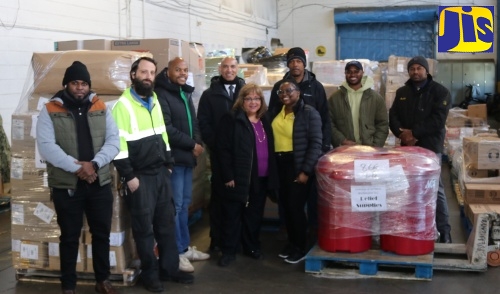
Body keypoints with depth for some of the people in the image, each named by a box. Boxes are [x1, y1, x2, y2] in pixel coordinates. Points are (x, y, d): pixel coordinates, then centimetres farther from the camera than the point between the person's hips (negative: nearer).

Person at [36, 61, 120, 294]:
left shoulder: (101, 108, 6)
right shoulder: (50, 111, -3)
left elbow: (113, 141, -2)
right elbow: (46, 146, -14)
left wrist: (94, 164, -17)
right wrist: (76, 167, -21)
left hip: (100, 184, 3)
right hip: (66, 186, -3)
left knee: (101, 234, 12)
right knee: (69, 237, 8)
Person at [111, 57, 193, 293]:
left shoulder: (155, 101, 12)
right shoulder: (123, 105, -12)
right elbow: (119, 144, -17)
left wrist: (168, 163, 14)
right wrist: (129, 176, -17)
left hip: (161, 172, 7)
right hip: (140, 176, -7)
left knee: (167, 222, 12)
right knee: (144, 227, 4)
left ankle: (169, 268, 24)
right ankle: (150, 273, 17)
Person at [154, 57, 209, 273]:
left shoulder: (185, 93, 17)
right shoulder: (162, 94, -10)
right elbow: (166, 129, -19)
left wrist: (198, 142, -1)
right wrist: (192, 145, -13)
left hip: (187, 156, 8)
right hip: (173, 158, -8)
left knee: (184, 204, 14)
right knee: (175, 206, -5)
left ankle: (185, 247, 23)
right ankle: (176, 253, 3)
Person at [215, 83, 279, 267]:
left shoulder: (264, 121, 13)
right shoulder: (231, 119, -8)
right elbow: (223, 149, -12)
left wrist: (272, 175, 12)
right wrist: (228, 175, -16)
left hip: (261, 178, 6)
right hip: (239, 177, -6)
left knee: (254, 214, 15)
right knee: (233, 214, 2)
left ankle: (252, 246, 29)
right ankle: (229, 251, 12)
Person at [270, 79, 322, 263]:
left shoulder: (309, 113, -9)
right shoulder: (276, 113, 9)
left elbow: (316, 144, -13)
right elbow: (273, 138, 9)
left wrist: (306, 170, -17)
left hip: (298, 166, -6)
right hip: (280, 165, 6)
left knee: (295, 206, -4)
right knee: (285, 205, 11)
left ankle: (301, 248, 12)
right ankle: (291, 243, 27)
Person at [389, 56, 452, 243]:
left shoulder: (440, 92, -1)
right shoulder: (402, 92, 14)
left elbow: (437, 120, -12)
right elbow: (393, 116, 8)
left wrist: (414, 132, -16)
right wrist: (402, 134, -11)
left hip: (430, 147, -4)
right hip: (407, 147, 4)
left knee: (435, 189, -5)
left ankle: (444, 230, 0)